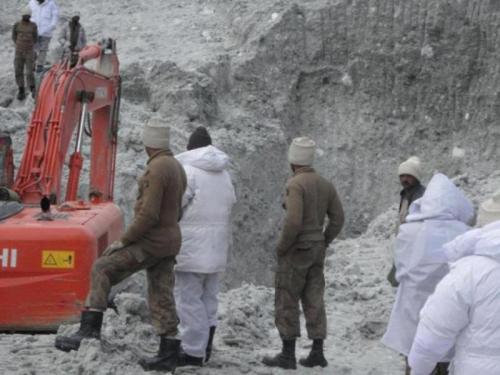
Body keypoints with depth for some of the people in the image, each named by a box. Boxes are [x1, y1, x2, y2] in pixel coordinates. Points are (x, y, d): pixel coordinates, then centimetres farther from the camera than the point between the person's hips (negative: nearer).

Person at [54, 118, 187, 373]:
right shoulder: (176, 168, 12)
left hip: (151, 242, -9)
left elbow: (148, 215, -24)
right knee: (161, 298, 9)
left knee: (102, 270, -6)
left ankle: (89, 328, -14)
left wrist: (124, 241, -15)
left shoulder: (156, 169, -19)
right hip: (168, 244, 9)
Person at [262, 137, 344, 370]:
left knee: (287, 302, 1)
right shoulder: (325, 184, 7)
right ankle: (317, 353, 9)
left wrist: (281, 247, -12)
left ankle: (288, 354, 2)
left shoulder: (295, 184, -17)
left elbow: (293, 221, -26)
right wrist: (322, 244, 14)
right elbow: (337, 218, 8)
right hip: (316, 250, 7)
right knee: (314, 301, 10)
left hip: (296, 250, -7)